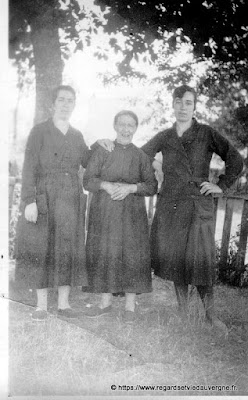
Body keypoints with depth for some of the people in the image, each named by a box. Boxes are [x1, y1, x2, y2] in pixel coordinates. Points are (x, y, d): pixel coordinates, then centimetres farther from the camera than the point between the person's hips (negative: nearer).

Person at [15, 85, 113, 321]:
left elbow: (88, 164, 20)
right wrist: (29, 201, -15)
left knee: (69, 250, 4)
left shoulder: (76, 136, 13)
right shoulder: (40, 131, -1)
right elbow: (29, 168, -6)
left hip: (72, 200, 4)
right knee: (42, 250, -1)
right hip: (45, 198, -4)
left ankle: (64, 303, 14)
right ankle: (41, 305, 9)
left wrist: (97, 146, 4)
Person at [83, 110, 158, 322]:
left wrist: (130, 188, -15)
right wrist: (106, 185, -17)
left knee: (132, 255, -4)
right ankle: (106, 302, 17)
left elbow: (152, 186, 1)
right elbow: (88, 180, 2)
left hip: (132, 214, 0)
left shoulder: (141, 156, 7)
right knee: (104, 254, 2)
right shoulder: (102, 151, 8)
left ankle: (130, 306, 8)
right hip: (104, 212, 1)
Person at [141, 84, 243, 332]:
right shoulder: (164, 137, 9)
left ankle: (210, 314, 11)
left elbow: (235, 161, 1)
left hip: (198, 205, -3)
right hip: (169, 205, 3)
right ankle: (182, 311, 19)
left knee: (200, 261, -5)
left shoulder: (207, 134, 0)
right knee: (174, 258, 6)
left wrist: (221, 186, -2)